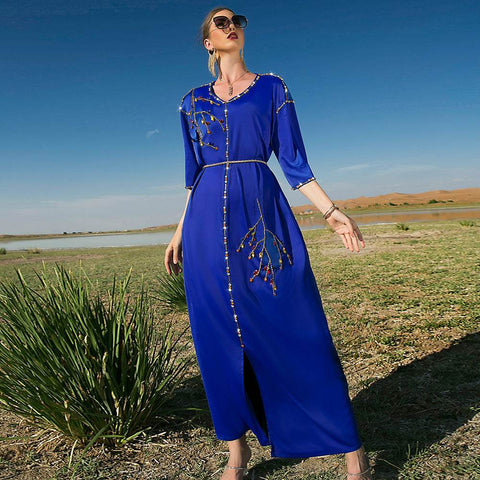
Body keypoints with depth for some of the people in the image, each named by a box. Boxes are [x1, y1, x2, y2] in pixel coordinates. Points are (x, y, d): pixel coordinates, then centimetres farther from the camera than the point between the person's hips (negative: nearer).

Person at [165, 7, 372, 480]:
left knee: (298, 332, -4)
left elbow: (293, 161, 6)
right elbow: (194, 174, 17)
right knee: (220, 339, 4)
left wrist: (331, 210, -5)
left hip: (263, 214, -2)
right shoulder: (193, 101, 17)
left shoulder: (272, 88, 12)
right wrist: (180, 231, 13)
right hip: (208, 224, 3)